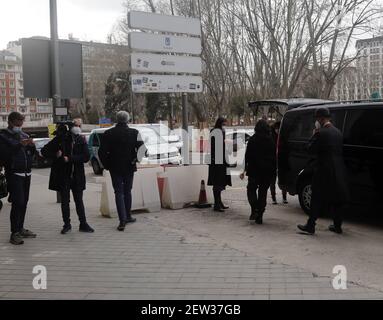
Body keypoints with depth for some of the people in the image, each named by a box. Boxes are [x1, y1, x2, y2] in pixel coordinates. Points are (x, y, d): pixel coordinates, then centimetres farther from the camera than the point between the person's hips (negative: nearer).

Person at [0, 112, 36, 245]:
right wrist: (19, 145, -25)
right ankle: (14, 233, -8)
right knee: (18, 202, -12)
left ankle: (20, 228, 21)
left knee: (24, 202, 10)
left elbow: (31, 154, 16)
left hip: (26, 173, 6)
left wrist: (32, 146, -4)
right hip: (14, 173, -6)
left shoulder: (24, 135, 14)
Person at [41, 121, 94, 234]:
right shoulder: (59, 140, -4)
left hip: (77, 176, 0)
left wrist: (70, 159, -19)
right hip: (62, 176, 0)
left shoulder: (81, 140, -3)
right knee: (65, 201, 8)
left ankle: (83, 224, 16)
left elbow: (86, 157, -11)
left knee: (79, 200, 9)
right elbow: (44, 151, 2)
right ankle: (67, 224, 21)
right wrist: (55, 155, -16)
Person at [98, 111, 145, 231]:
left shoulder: (109, 133, -3)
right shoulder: (134, 133, -5)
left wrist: (106, 164, 5)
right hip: (129, 167, 1)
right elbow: (141, 148, -14)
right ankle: (127, 216, 27)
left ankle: (122, 220, -8)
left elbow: (102, 151, -5)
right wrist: (135, 159, -1)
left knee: (119, 192, 2)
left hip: (115, 167, -1)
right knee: (127, 191, 17)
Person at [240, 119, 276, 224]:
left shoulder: (252, 140, -4)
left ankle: (255, 210, -10)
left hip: (255, 169, -2)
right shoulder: (271, 141, 3)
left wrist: (245, 169, -2)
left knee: (251, 188, 11)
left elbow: (247, 156, -5)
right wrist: (273, 170, 8)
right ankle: (260, 216, 8)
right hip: (268, 171, 3)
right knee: (263, 192, 9)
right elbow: (274, 157, 3)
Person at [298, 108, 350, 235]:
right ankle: (337, 226, 20)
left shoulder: (321, 133, -15)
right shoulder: (338, 132, 9)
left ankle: (310, 226, 4)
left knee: (317, 199, 0)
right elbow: (340, 151, 16)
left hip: (324, 171, -7)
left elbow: (311, 149, -11)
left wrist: (314, 135, -1)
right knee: (337, 199, 13)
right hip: (338, 171, 7)